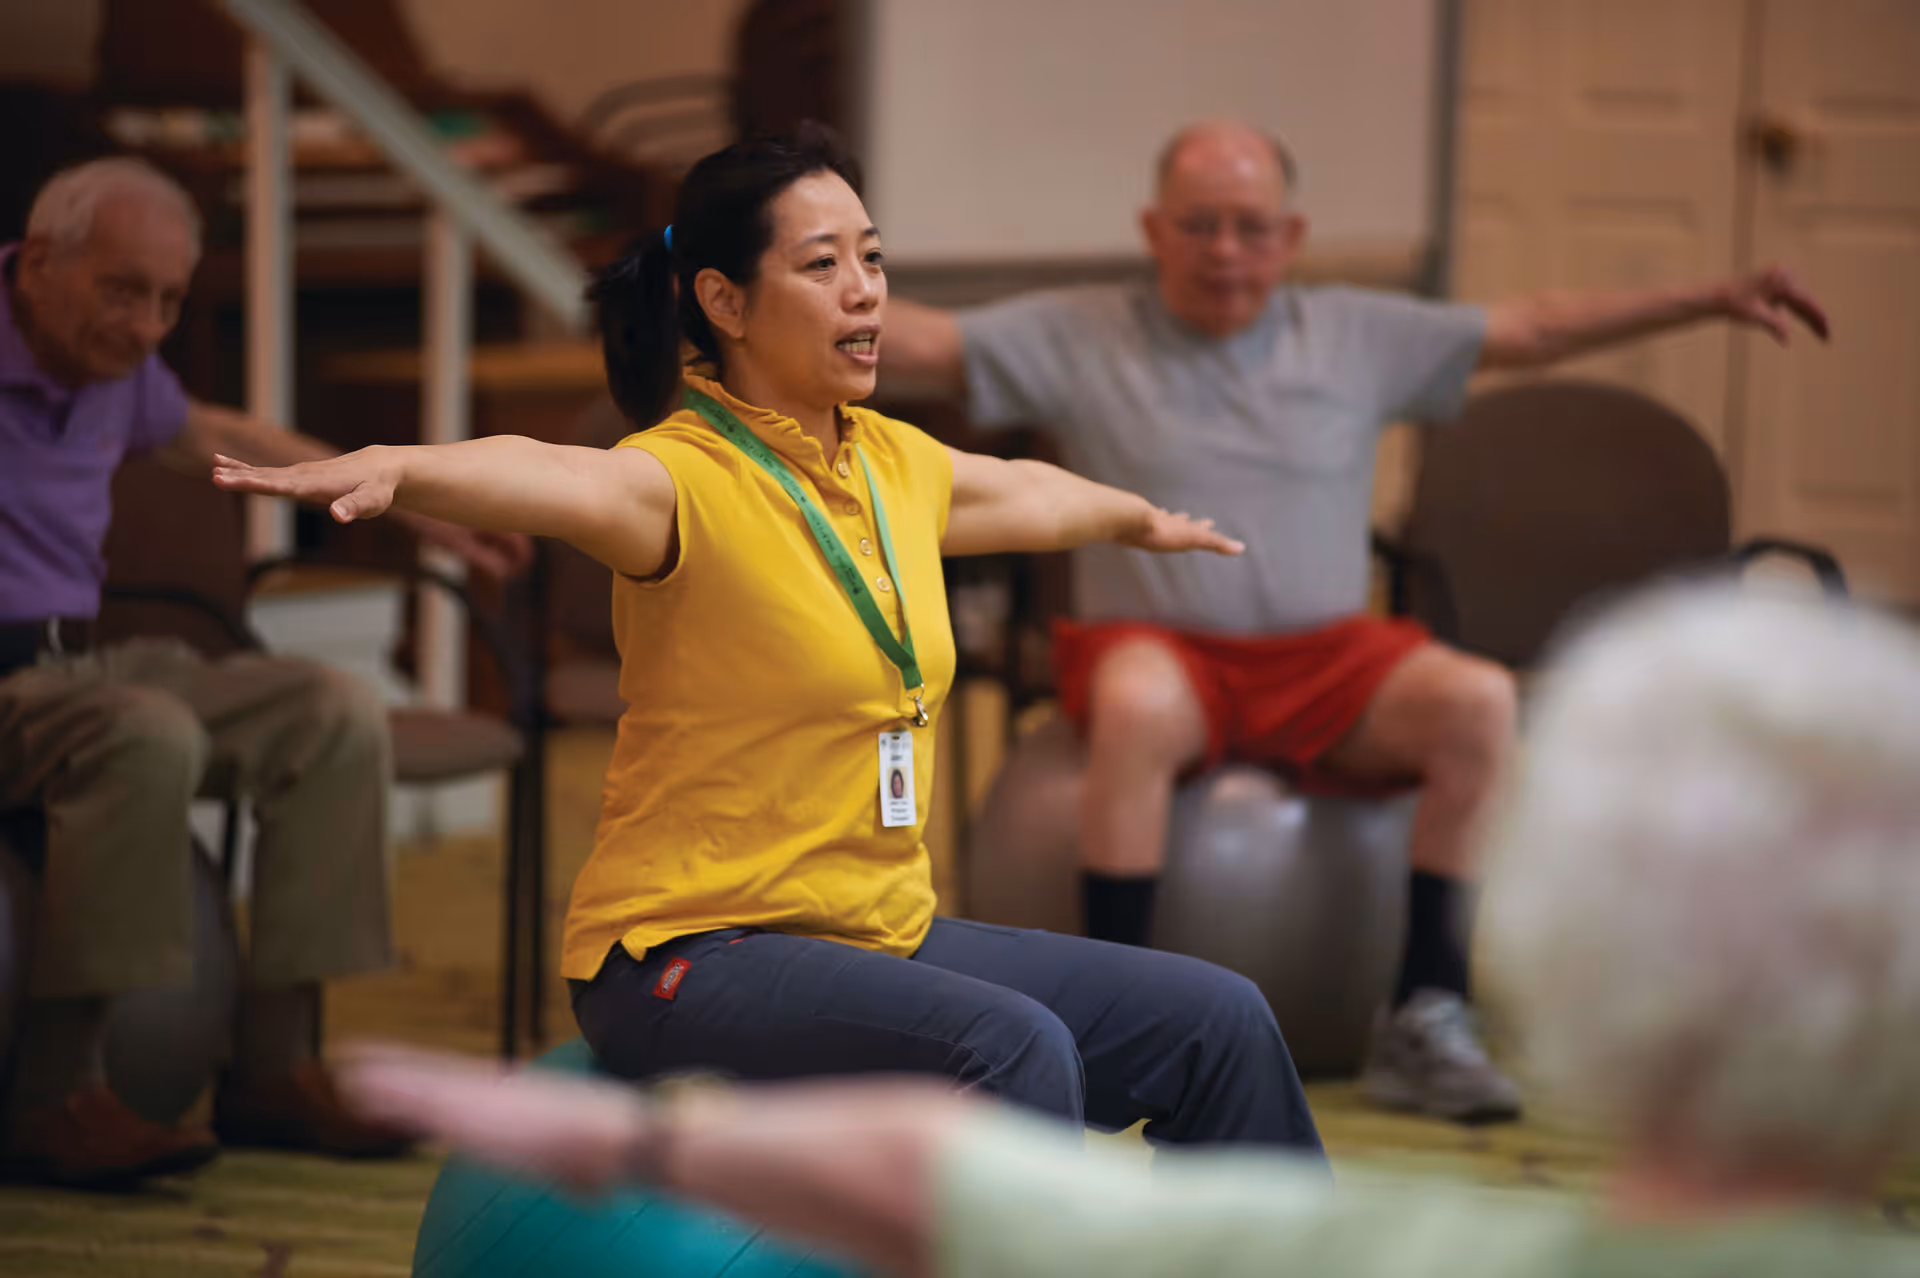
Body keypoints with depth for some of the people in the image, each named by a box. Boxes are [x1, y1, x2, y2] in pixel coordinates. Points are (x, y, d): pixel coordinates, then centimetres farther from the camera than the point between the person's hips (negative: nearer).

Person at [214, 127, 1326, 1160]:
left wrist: (1143, 519, 50)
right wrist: (395, 469, -59)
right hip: (692, 958, -8)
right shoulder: (687, 477, -16)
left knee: (1216, 1022, 4)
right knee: (1011, 1047, -31)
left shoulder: (895, 462, 8)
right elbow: (554, 480, -38)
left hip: (884, 936, 8)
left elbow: (1026, 493, 31)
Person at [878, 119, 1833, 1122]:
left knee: (1480, 700, -27)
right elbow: (920, 342, 0)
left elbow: (1530, 332, 14)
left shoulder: (1358, 335, 14)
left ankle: (1425, 1020, -20)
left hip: (1328, 661, 3)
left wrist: (1707, 302, 10)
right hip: (1161, 648, -3)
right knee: (1138, 707, -39)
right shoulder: (1077, 338, 8)